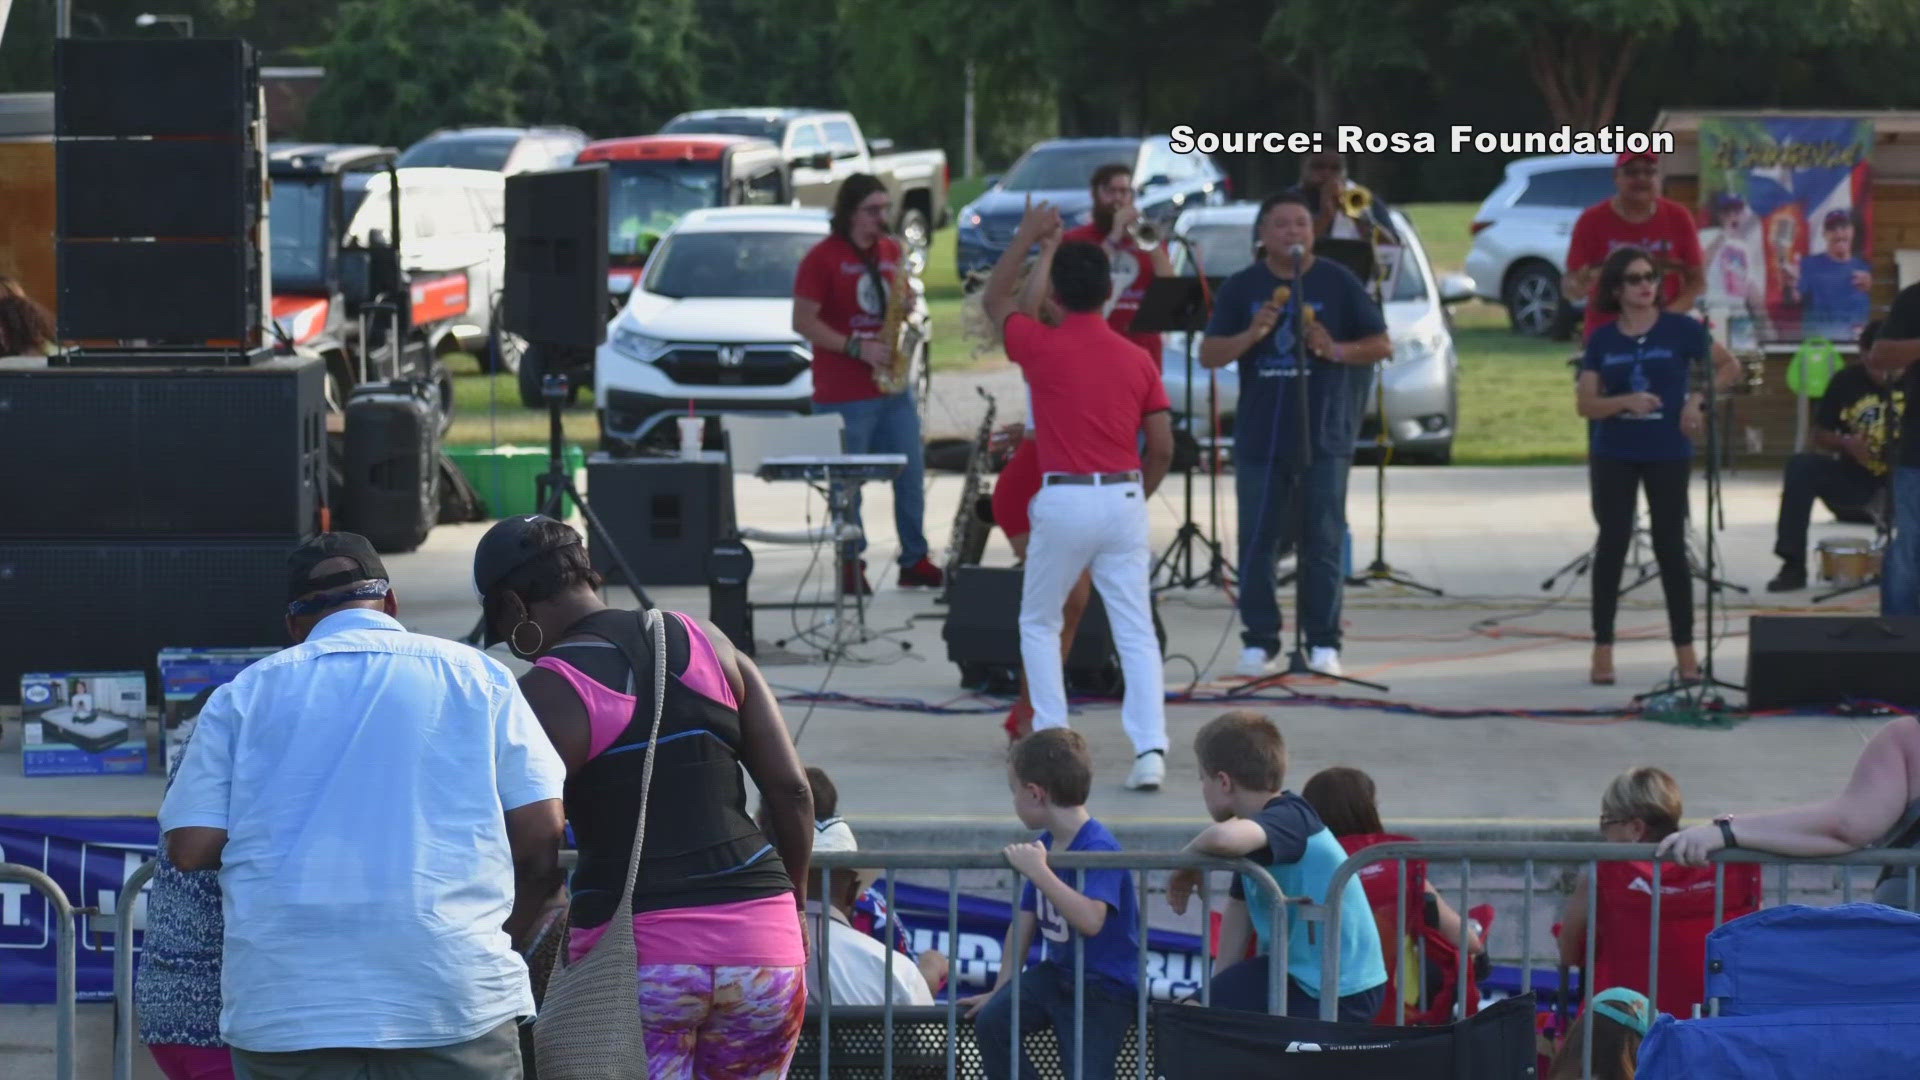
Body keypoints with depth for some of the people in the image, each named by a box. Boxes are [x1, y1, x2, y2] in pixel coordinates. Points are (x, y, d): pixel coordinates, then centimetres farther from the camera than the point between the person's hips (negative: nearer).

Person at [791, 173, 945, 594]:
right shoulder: (823, 258, -9)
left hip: (893, 387, 6)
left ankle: (915, 560, 16)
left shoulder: (892, 251, 10)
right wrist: (857, 348, -18)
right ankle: (851, 567, 11)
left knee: (911, 476, 7)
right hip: (844, 394, -6)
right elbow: (803, 322, -11)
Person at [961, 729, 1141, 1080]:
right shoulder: (1045, 844, 4)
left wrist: (1038, 872, -37)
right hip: (1058, 972, 7)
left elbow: (1091, 920, -37)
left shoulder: (1099, 847, -22)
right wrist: (1001, 989, 9)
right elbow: (1024, 920, 10)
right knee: (992, 1020, -16)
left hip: (1106, 988, -7)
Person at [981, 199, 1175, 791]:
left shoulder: (1041, 347, -6)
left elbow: (994, 300, 15)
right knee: (1136, 631, 2)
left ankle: (1052, 739, 10)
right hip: (1124, 499, 2)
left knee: (1038, 624, 16)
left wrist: (1027, 236, 20)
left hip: (1064, 500, -2)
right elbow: (1162, 448, 6)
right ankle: (1150, 748, -11)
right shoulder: (1138, 360, 3)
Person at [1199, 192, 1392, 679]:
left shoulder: (1338, 282, 2)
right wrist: (1250, 335, -15)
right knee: (1257, 542, 1)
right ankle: (1259, 642, 8)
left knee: (1322, 543, 1)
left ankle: (1323, 644, 6)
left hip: (1324, 435, -1)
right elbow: (1209, 355, 3)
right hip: (1259, 436, 1)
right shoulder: (1239, 288, 6)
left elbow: (1381, 345, 4)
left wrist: (1337, 350, -15)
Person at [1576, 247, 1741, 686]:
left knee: (1670, 546, 3)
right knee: (1612, 543, 0)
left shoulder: (1680, 330, -3)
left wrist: (1698, 399, -7)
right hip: (1614, 455, 1)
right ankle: (1602, 650, 6)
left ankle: (1685, 650, 11)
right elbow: (1584, 404, -2)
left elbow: (1730, 366, 7)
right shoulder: (1603, 339, 2)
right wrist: (1626, 402, -19)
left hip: (1668, 453, -1)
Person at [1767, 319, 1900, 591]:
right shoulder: (1846, 381, 0)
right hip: (1851, 481, 2)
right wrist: (1846, 443, -15)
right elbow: (1820, 436, 6)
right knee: (1802, 466, -22)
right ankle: (1793, 565, -22)